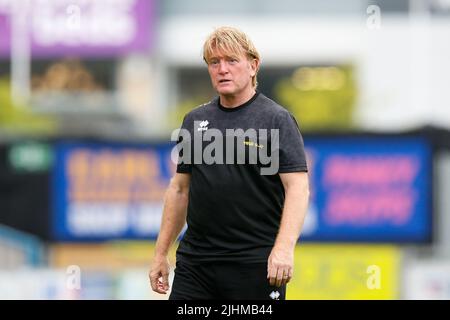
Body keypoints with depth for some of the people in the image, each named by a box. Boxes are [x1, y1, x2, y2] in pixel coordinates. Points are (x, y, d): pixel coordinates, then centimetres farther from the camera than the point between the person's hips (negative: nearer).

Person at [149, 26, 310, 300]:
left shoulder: (277, 120, -5)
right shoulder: (195, 121, 12)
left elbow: (298, 187, -13)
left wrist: (284, 248, -27)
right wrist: (161, 253, 14)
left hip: (254, 265, -5)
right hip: (195, 261, 5)